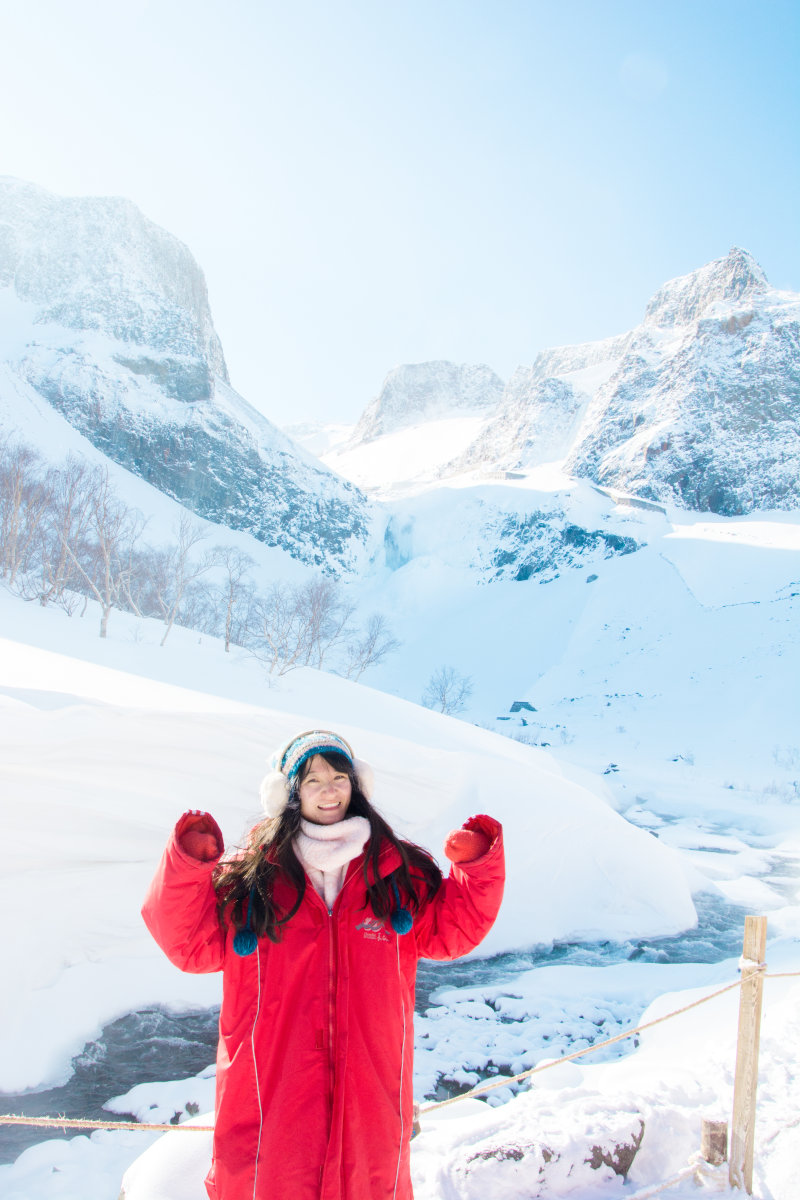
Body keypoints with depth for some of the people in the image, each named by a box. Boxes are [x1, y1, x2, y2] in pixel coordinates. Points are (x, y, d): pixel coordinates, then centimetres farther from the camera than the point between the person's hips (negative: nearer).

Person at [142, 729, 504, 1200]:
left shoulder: (398, 871, 2)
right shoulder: (249, 875, -3)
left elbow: (451, 930, 5)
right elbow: (193, 944, -3)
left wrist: (476, 865, -10)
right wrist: (189, 867, -18)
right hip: (270, 1091, -1)